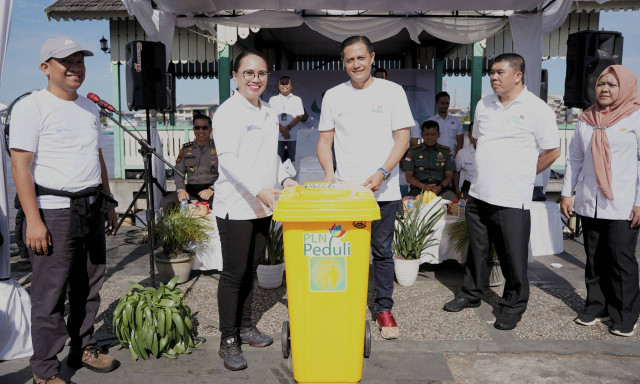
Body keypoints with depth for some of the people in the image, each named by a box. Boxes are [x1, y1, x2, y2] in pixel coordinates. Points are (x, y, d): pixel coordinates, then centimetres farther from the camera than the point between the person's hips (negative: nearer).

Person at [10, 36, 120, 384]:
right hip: (54, 213, -7)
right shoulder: (31, 107, -7)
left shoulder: (89, 107, 15)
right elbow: (20, 165, -13)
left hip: (92, 209, 7)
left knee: (88, 288, 14)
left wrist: (108, 204, 18)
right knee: (50, 294, 0)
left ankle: (83, 349, 30)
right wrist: (33, 220, -18)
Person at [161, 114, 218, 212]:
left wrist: (211, 190, -17)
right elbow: (178, 172, 14)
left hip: (213, 189, -3)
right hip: (191, 189, 3)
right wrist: (180, 189, -6)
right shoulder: (186, 149, 17)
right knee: (166, 202, -21)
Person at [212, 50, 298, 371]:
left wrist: (283, 178, 8)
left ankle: (244, 327, 30)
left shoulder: (269, 113, 14)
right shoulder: (228, 112, -10)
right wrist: (258, 189, -30)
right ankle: (228, 341, 12)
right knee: (234, 273, 0)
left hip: (262, 206, 7)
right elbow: (228, 159, -20)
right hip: (235, 207, -7)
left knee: (250, 269, 16)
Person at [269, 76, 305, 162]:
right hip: (277, 135, 0)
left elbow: (299, 116, 2)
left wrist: (288, 127, -12)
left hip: (293, 136, 0)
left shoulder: (297, 99, 14)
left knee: (293, 159, -3)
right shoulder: (273, 99, 15)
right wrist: (282, 129, -12)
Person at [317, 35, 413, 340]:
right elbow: (324, 140, 9)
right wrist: (329, 173, -9)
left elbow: (403, 138, -2)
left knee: (382, 252, 6)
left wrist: (381, 173, -15)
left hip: (383, 190, -1)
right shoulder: (333, 96, 8)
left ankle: (384, 308, 21)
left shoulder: (392, 91, 1)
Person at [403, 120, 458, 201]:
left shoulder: (446, 152, 17)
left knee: (454, 200, -32)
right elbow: (408, 176, 7)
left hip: (440, 188, 1)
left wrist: (440, 187, -10)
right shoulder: (413, 151, 14)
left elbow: (449, 175, 12)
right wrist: (423, 186, -11)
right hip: (419, 189, -1)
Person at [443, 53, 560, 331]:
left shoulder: (537, 109, -8)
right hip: (478, 194, 6)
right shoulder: (484, 104, 10)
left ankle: (513, 307, 21)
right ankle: (471, 294, 35)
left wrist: (522, 175, 3)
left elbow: (551, 152, -3)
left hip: (512, 199, -5)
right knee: (476, 250, 18)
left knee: (513, 258, 4)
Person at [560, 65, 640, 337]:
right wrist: (566, 193, 8)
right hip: (589, 205, 4)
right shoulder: (586, 120, 10)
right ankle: (596, 307, 25)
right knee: (595, 259, 11)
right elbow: (575, 158, 13)